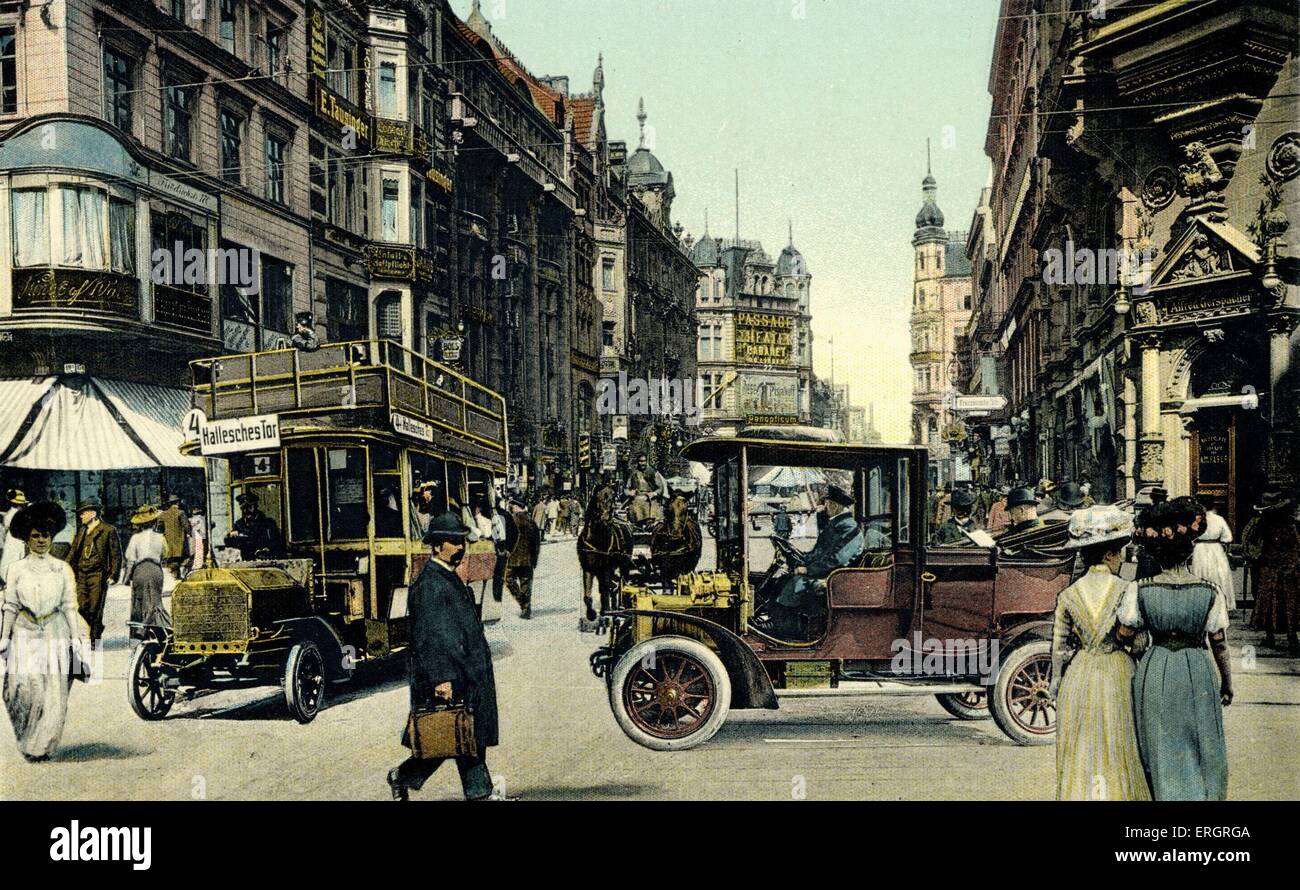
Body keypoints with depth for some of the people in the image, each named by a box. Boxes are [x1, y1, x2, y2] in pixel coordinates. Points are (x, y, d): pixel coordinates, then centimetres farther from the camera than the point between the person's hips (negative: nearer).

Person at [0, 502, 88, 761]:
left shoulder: (63, 569, 5)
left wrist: (77, 639, 1)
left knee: (54, 692, -4)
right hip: (25, 636, 0)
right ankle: (28, 742, 10)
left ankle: (41, 746, 10)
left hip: (55, 636, 0)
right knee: (22, 688, -10)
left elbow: (70, 606, 5)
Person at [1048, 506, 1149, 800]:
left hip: (1078, 680, 2)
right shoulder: (1125, 591, -8)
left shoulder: (1068, 595, 0)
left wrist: (1057, 687, 12)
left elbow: (1060, 648, 3)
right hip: (1117, 677, -2)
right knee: (1118, 757, 7)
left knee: (1080, 760, 9)